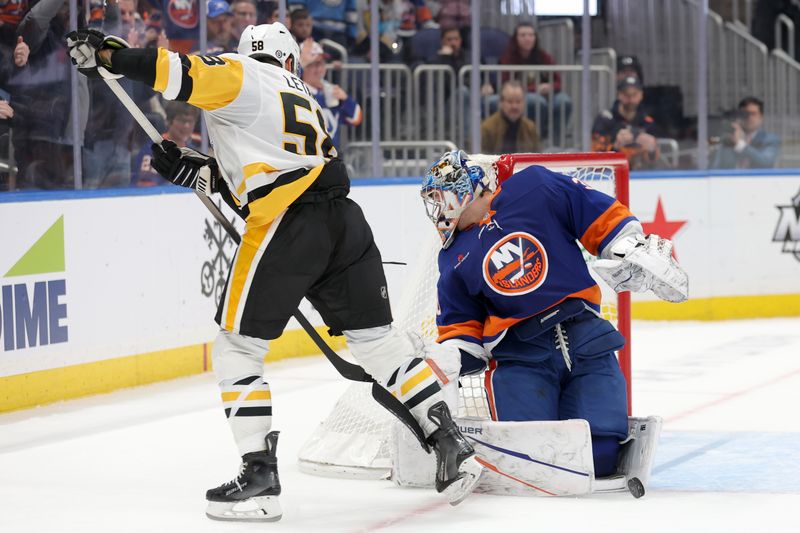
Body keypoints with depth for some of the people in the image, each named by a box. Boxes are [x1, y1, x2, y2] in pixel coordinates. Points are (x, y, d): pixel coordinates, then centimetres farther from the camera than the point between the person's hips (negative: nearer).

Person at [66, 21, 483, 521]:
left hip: (286, 226, -7)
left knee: (237, 346, 5)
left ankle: (259, 475, 0)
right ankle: (453, 450, 12)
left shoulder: (240, 75, 9)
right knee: (379, 340, 14)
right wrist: (199, 172, 24)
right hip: (345, 220, 7)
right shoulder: (300, 96, 29)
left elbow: (189, 74, -12)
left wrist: (112, 56, -11)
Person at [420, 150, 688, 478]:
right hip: (518, 353, 1)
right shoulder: (455, 259, 10)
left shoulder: (535, 189, -1)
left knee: (600, 455, -12)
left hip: (586, 338, -1)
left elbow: (604, 218, 2)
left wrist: (638, 253, -9)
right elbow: (461, 326, 13)